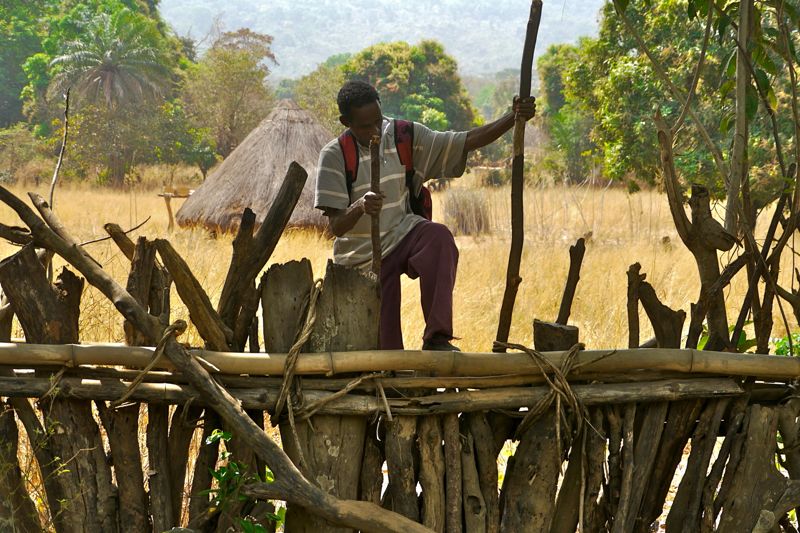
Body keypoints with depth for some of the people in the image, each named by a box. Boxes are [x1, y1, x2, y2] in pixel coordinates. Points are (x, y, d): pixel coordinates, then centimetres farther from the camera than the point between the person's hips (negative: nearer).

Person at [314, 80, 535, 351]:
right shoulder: (334, 155, -13)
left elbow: (467, 142, -6)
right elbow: (335, 226, -18)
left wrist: (514, 118, -20)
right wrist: (360, 207, -41)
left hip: (401, 236, 2)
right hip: (362, 258, -2)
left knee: (439, 237, -34)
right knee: (386, 349, -9)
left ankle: (436, 337, -35)